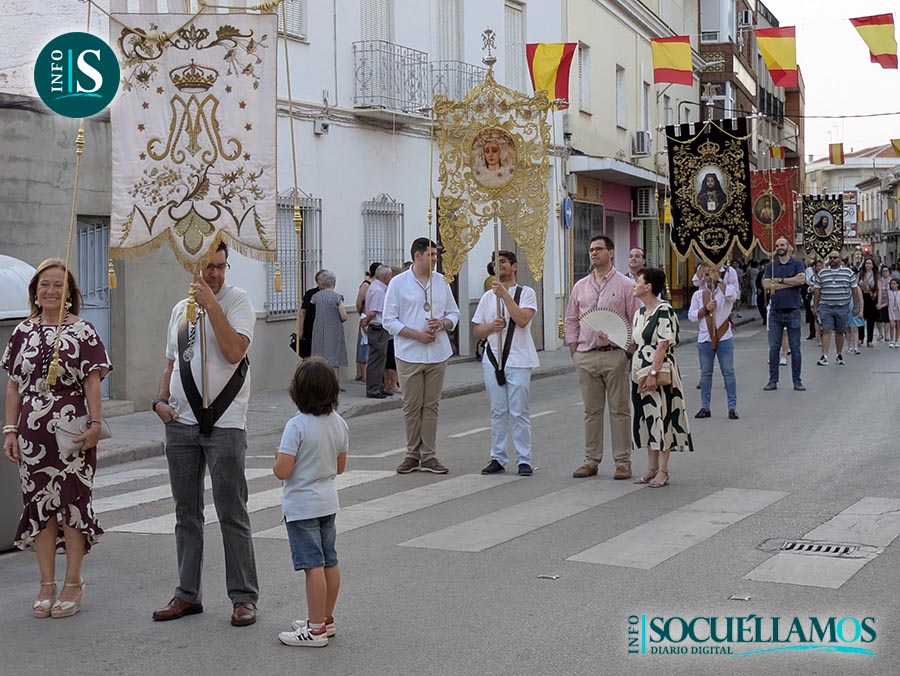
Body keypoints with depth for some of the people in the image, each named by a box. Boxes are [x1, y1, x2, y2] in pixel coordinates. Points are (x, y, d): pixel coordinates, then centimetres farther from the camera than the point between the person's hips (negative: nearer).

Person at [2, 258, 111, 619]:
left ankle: (72, 585, 12)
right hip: (32, 433, 4)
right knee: (39, 504, 7)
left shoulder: (82, 331, -2)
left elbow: (92, 383, -5)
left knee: (72, 502, 1)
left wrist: (95, 424, -13)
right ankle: (47, 585, 17)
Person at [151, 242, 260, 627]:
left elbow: (235, 352, -19)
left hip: (224, 424, -6)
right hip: (181, 423, 6)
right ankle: (187, 594, 23)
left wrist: (211, 305, -19)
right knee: (187, 513, 13)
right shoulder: (180, 310, 14)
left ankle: (243, 597, 7)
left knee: (232, 514, -2)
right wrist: (161, 400, 5)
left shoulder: (236, 300, -4)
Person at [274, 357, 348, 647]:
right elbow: (340, 467, 9)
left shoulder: (297, 426, -20)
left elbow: (282, 471, -22)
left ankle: (316, 629, 1)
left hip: (301, 506, -7)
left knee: (313, 565, -5)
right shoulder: (339, 423, 0)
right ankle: (326, 619, 28)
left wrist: (278, 457, -2)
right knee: (329, 562, 15)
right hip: (328, 502, 7)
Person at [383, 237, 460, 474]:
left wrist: (442, 324, -9)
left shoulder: (441, 281, 9)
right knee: (411, 406, 3)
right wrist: (417, 335, -14)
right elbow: (389, 321, -5)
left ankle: (428, 456, 11)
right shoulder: (398, 283, -3)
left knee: (431, 405, 6)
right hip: (409, 355, -3)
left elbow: (454, 313, 14)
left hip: (438, 354, 3)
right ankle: (412, 454, 15)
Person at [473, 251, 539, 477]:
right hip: (493, 360, 4)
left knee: (519, 412, -3)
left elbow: (522, 319, -16)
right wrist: (491, 326, -7)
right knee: (498, 412, 8)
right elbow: (476, 331, 14)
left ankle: (524, 460, 3)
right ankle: (498, 458, 14)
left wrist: (505, 295, -19)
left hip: (518, 360, -4)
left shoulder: (526, 293, 1)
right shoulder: (488, 296, 14)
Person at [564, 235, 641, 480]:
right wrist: (574, 349, 8)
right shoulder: (580, 286, 12)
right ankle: (591, 460, 16)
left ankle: (623, 461, 6)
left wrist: (627, 348, -11)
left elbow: (636, 322, -1)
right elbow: (571, 320, 17)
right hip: (586, 356, 4)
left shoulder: (625, 285, 0)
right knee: (591, 410, 9)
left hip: (614, 355, -4)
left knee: (619, 410, 0)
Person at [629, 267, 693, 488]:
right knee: (647, 419, 11)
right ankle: (652, 467, 19)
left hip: (659, 374, -9)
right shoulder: (640, 313, 13)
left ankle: (663, 471, 4)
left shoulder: (664, 311, -13)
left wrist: (653, 373, -21)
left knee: (661, 418, -3)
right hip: (640, 372, 9)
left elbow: (663, 346, -18)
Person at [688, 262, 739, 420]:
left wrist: (718, 279, -21)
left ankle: (732, 407, 4)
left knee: (728, 372, 0)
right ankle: (705, 407, 15)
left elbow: (732, 295, -24)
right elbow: (691, 315, 4)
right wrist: (706, 309, -11)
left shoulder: (725, 289, 1)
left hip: (724, 338, -3)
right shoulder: (698, 294, 7)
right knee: (705, 373, 8)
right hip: (705, 339, 3)